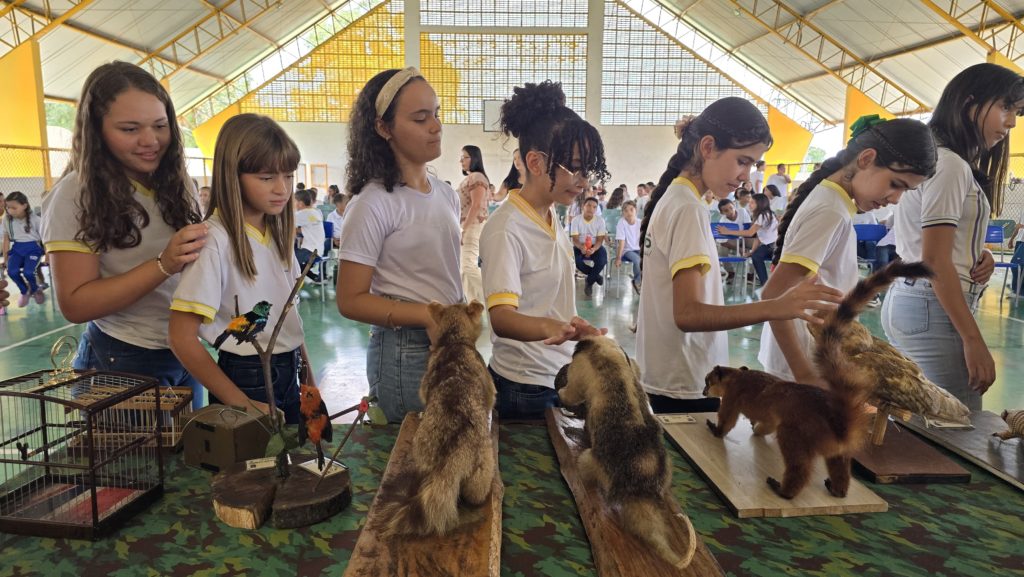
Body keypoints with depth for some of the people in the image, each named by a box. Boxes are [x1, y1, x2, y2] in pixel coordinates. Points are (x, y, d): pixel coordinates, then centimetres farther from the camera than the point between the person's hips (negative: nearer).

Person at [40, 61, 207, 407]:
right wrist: (164, 265, -30)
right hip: (120, 364, -5)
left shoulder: (179, 184, 3)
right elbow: (74, 305, -17)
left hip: (184, 354, 6)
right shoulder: (75, 195, -14)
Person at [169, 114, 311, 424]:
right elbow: (182, 338, -19)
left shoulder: (278, 231, 4)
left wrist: (308, 375, 9)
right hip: (247, 379, -7)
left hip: (289, 375, 7)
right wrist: (242, 404, -18)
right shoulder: (216, 239, -18)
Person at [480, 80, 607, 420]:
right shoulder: (506, 230, -20)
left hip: (560, 378, 8)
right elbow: (501, 316, -31)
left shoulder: (551, 219, 6)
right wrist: (551, 327, -48)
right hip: (525, 390, -8)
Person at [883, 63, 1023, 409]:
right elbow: (934, 261, -19)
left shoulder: (932, 157, 16)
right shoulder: (951, 165, -13)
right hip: (934, 309, -10)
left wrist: (977, 255, 1)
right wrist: (974, 340, -19)